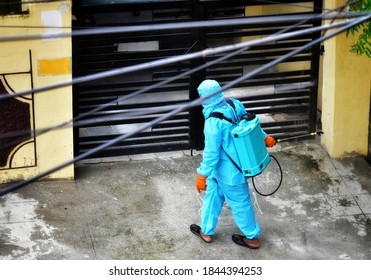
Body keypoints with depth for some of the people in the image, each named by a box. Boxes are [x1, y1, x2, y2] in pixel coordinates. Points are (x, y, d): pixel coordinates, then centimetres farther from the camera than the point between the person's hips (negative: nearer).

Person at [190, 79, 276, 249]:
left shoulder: (213, 122, -31)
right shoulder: (234, 105, -9)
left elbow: (211, 153, -26)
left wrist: (202, 175, -15)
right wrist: (265, 138, 25)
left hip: (227, 170, -8)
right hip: (237, 163, 8)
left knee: (239, 203, 12)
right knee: (212, 195, 24)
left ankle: (252, 238, 31)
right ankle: (207, 231, 39)